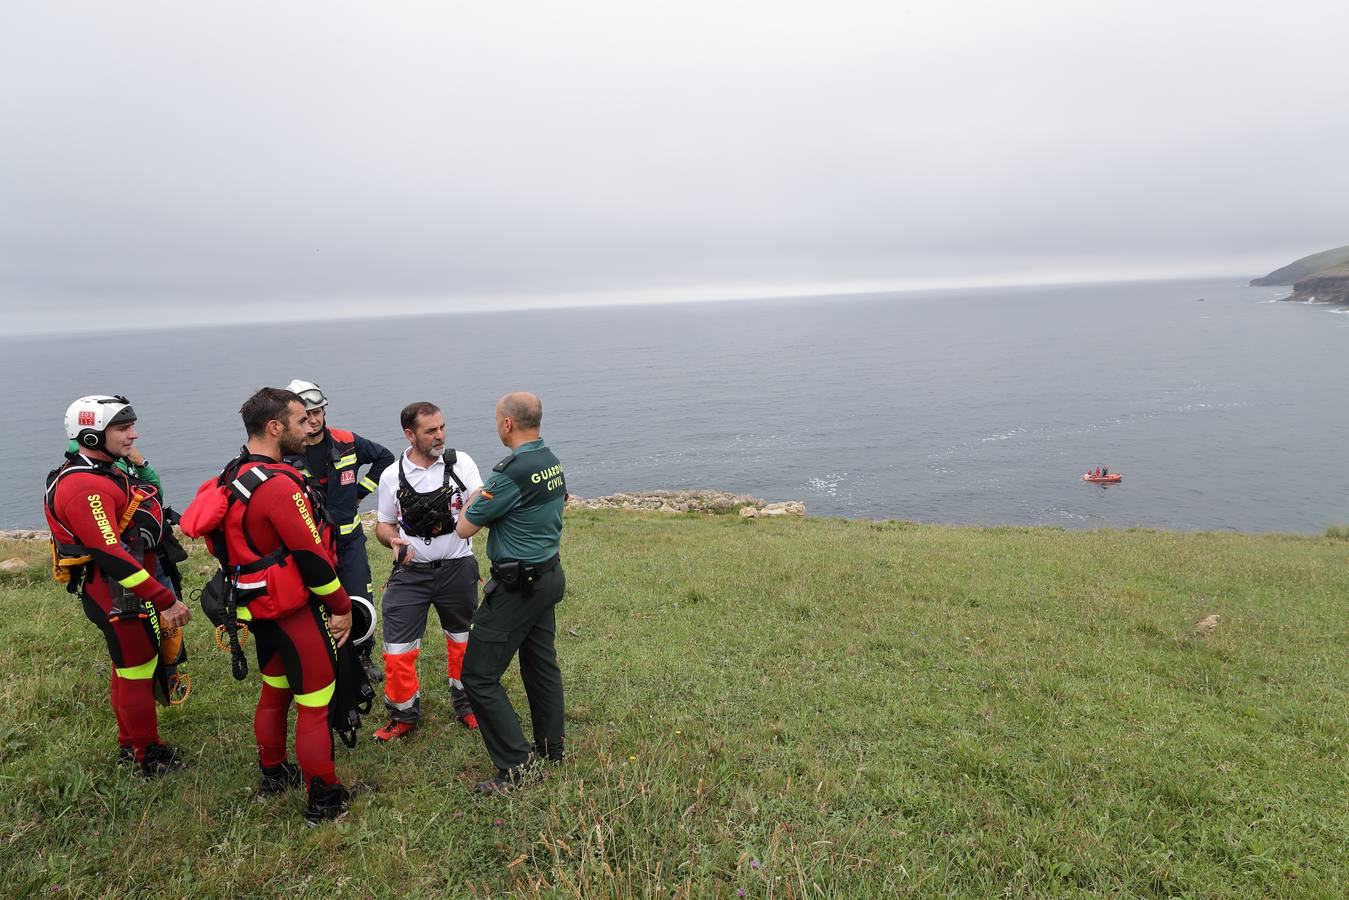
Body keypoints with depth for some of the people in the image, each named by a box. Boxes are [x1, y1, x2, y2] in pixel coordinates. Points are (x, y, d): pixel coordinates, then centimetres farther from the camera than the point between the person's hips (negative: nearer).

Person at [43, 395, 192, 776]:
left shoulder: (104, 472, 7)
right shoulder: (85, 489, -26)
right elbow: (112, 556, -31)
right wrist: (166, 601, -30)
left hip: (123, 590, 10)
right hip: (118, 596, -10)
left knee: (128, 667, 22)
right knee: (137, 671, 3)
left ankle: (129, 744, 39)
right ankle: (148, 758, 19)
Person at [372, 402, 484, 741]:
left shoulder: (460, 462, -5)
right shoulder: (392, 476, -1)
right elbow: (384, 524, 7)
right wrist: (394, 540, -15)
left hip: (457, 569, 0)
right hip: (411, 573, 0)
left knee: (463, 642, 15)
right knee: (397, 648, 2)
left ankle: (467, 706, 35)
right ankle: (404, 714, 24)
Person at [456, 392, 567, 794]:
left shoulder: (513, 472, -23)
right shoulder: (553, 462, 5)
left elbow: (464, 529, -13)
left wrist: (472, 501, 7)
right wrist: (486, 500, 12)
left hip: (518, 586, -9)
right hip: (550, 576, 9)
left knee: (479, 675, 0)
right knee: (542, 664, 21)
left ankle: (515, 764, 3)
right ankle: (551, 749, 33)